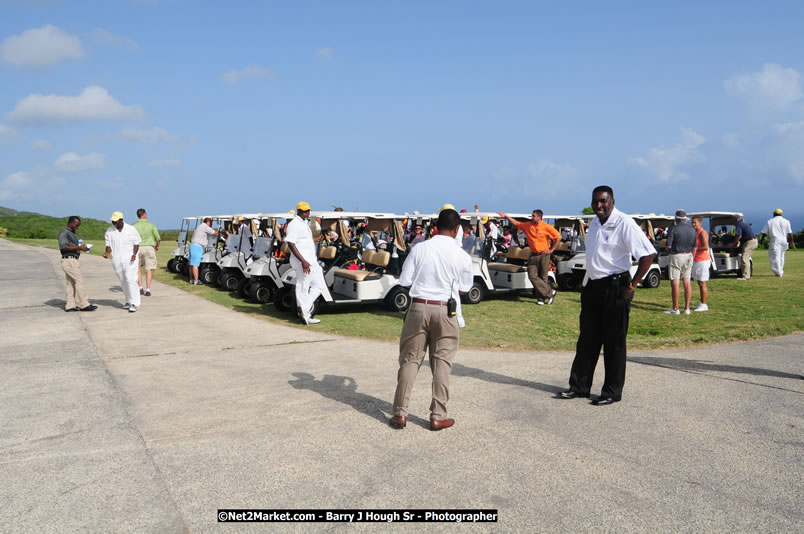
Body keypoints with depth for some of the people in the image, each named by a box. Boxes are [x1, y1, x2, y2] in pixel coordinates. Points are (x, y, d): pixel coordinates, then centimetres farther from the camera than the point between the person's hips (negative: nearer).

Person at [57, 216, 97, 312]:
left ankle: (70, 306, 11)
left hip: (72, 261, 10)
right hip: (69, 260, -10)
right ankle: (84, 305, -7)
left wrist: (81, 247, 7)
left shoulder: (72, 233, 20)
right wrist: (79, 247, -21)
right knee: (79, 281, -9)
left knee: (71, 283, 9)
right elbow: (64, 247, -20)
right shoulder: (64, 233, -10)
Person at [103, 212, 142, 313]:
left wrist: (134, 254, -14)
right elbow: (109, 245, 8)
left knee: (130, 280, -15)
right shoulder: (109, 231, 7)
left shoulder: (131, 229, 0)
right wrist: (107, 252, -13)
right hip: (117, 260, 4)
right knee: (123, 281, 9)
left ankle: (134, 304, -16)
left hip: (129, 259, -4)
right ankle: (128, 301, 21)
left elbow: (136, 244, 2)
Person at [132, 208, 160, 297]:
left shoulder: (134, 226, 0)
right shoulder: (151, 225, -1)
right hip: (149, 248, -1)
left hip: (138, 248, 1)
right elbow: (158, 238, -1)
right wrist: (157, 246, 17)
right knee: (149, 270, 3)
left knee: (138, 268, 18)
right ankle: (147, 290, -3)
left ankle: (140, 288, 8)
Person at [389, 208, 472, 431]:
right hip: (445, 312, -1)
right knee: (442, 363, 8)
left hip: (419, 308, 1)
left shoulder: (420, 249, -5)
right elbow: (464, 288, 4)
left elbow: (405, 281, -2)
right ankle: (438, 416, 13)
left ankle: (400, 413, 12)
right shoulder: (462, 256, -6)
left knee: (409, 359, 9)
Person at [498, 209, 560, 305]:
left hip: (544, 255, -4)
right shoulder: (527, 225, 6)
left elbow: (558, 237, -3)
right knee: (532, 276, -6)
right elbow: (516, 223, 12)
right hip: (533, 255, 4)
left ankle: (541, 298, 11)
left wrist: (551, 250, -4)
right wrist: (506, 216, 2)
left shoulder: (546, 227, -6)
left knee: (543, 277, -1)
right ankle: (550, 292, 3)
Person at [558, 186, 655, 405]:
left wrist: (632, 285, -18)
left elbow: (648, 254, -19)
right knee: (587, 340, 12)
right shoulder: (594, 222, 12)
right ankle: (579, 386, 21)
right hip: (591, 287, 8)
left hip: (614, 288, -8)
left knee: (614, 342, 3)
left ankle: (612, 392, 14)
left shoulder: (624, 223, -14)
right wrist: (587, 281, 16)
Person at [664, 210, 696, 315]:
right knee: (687, 282, 8)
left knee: (675, 283, -1)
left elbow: (668, 245, -15)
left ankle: (675, 309, 2)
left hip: (676, 256, -6)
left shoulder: (674, 229, -13)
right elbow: (694, 247, 9)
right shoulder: (692, 229, 6)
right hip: (688, 256, 6)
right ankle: (687, 308, 10)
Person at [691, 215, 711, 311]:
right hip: (696, 260, 10)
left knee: (702, 283, -6)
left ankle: (704, 305, -2)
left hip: (702, 261, -10)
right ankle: (702, 303, 20)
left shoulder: (702, 233, -13)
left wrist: (694, 249, -15)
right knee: (700, 283, 13)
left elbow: (706, 247, -23)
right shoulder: (695, 232, 16)